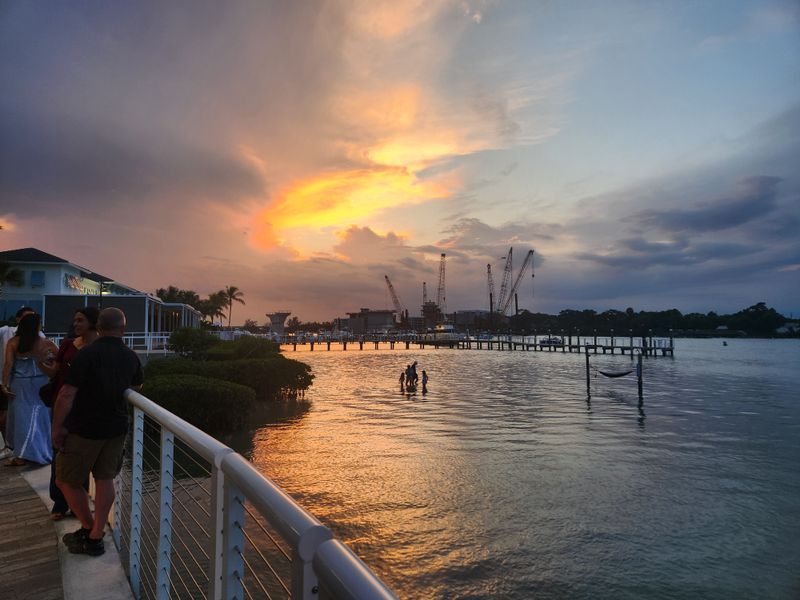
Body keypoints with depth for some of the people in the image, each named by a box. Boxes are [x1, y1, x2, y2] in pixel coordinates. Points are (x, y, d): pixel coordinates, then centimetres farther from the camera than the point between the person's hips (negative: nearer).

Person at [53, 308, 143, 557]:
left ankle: (89, 528, 25)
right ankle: (95, 537, 20)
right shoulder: (131, 357, 0)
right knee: (105, 479, 14)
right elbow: (135, 387, 18)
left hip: (85, 430, -5)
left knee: (66, 481, 14)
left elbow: (67, 394, -20)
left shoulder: (87, 354, -16)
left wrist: (57, 427, -10)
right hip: (116, 428, 5)